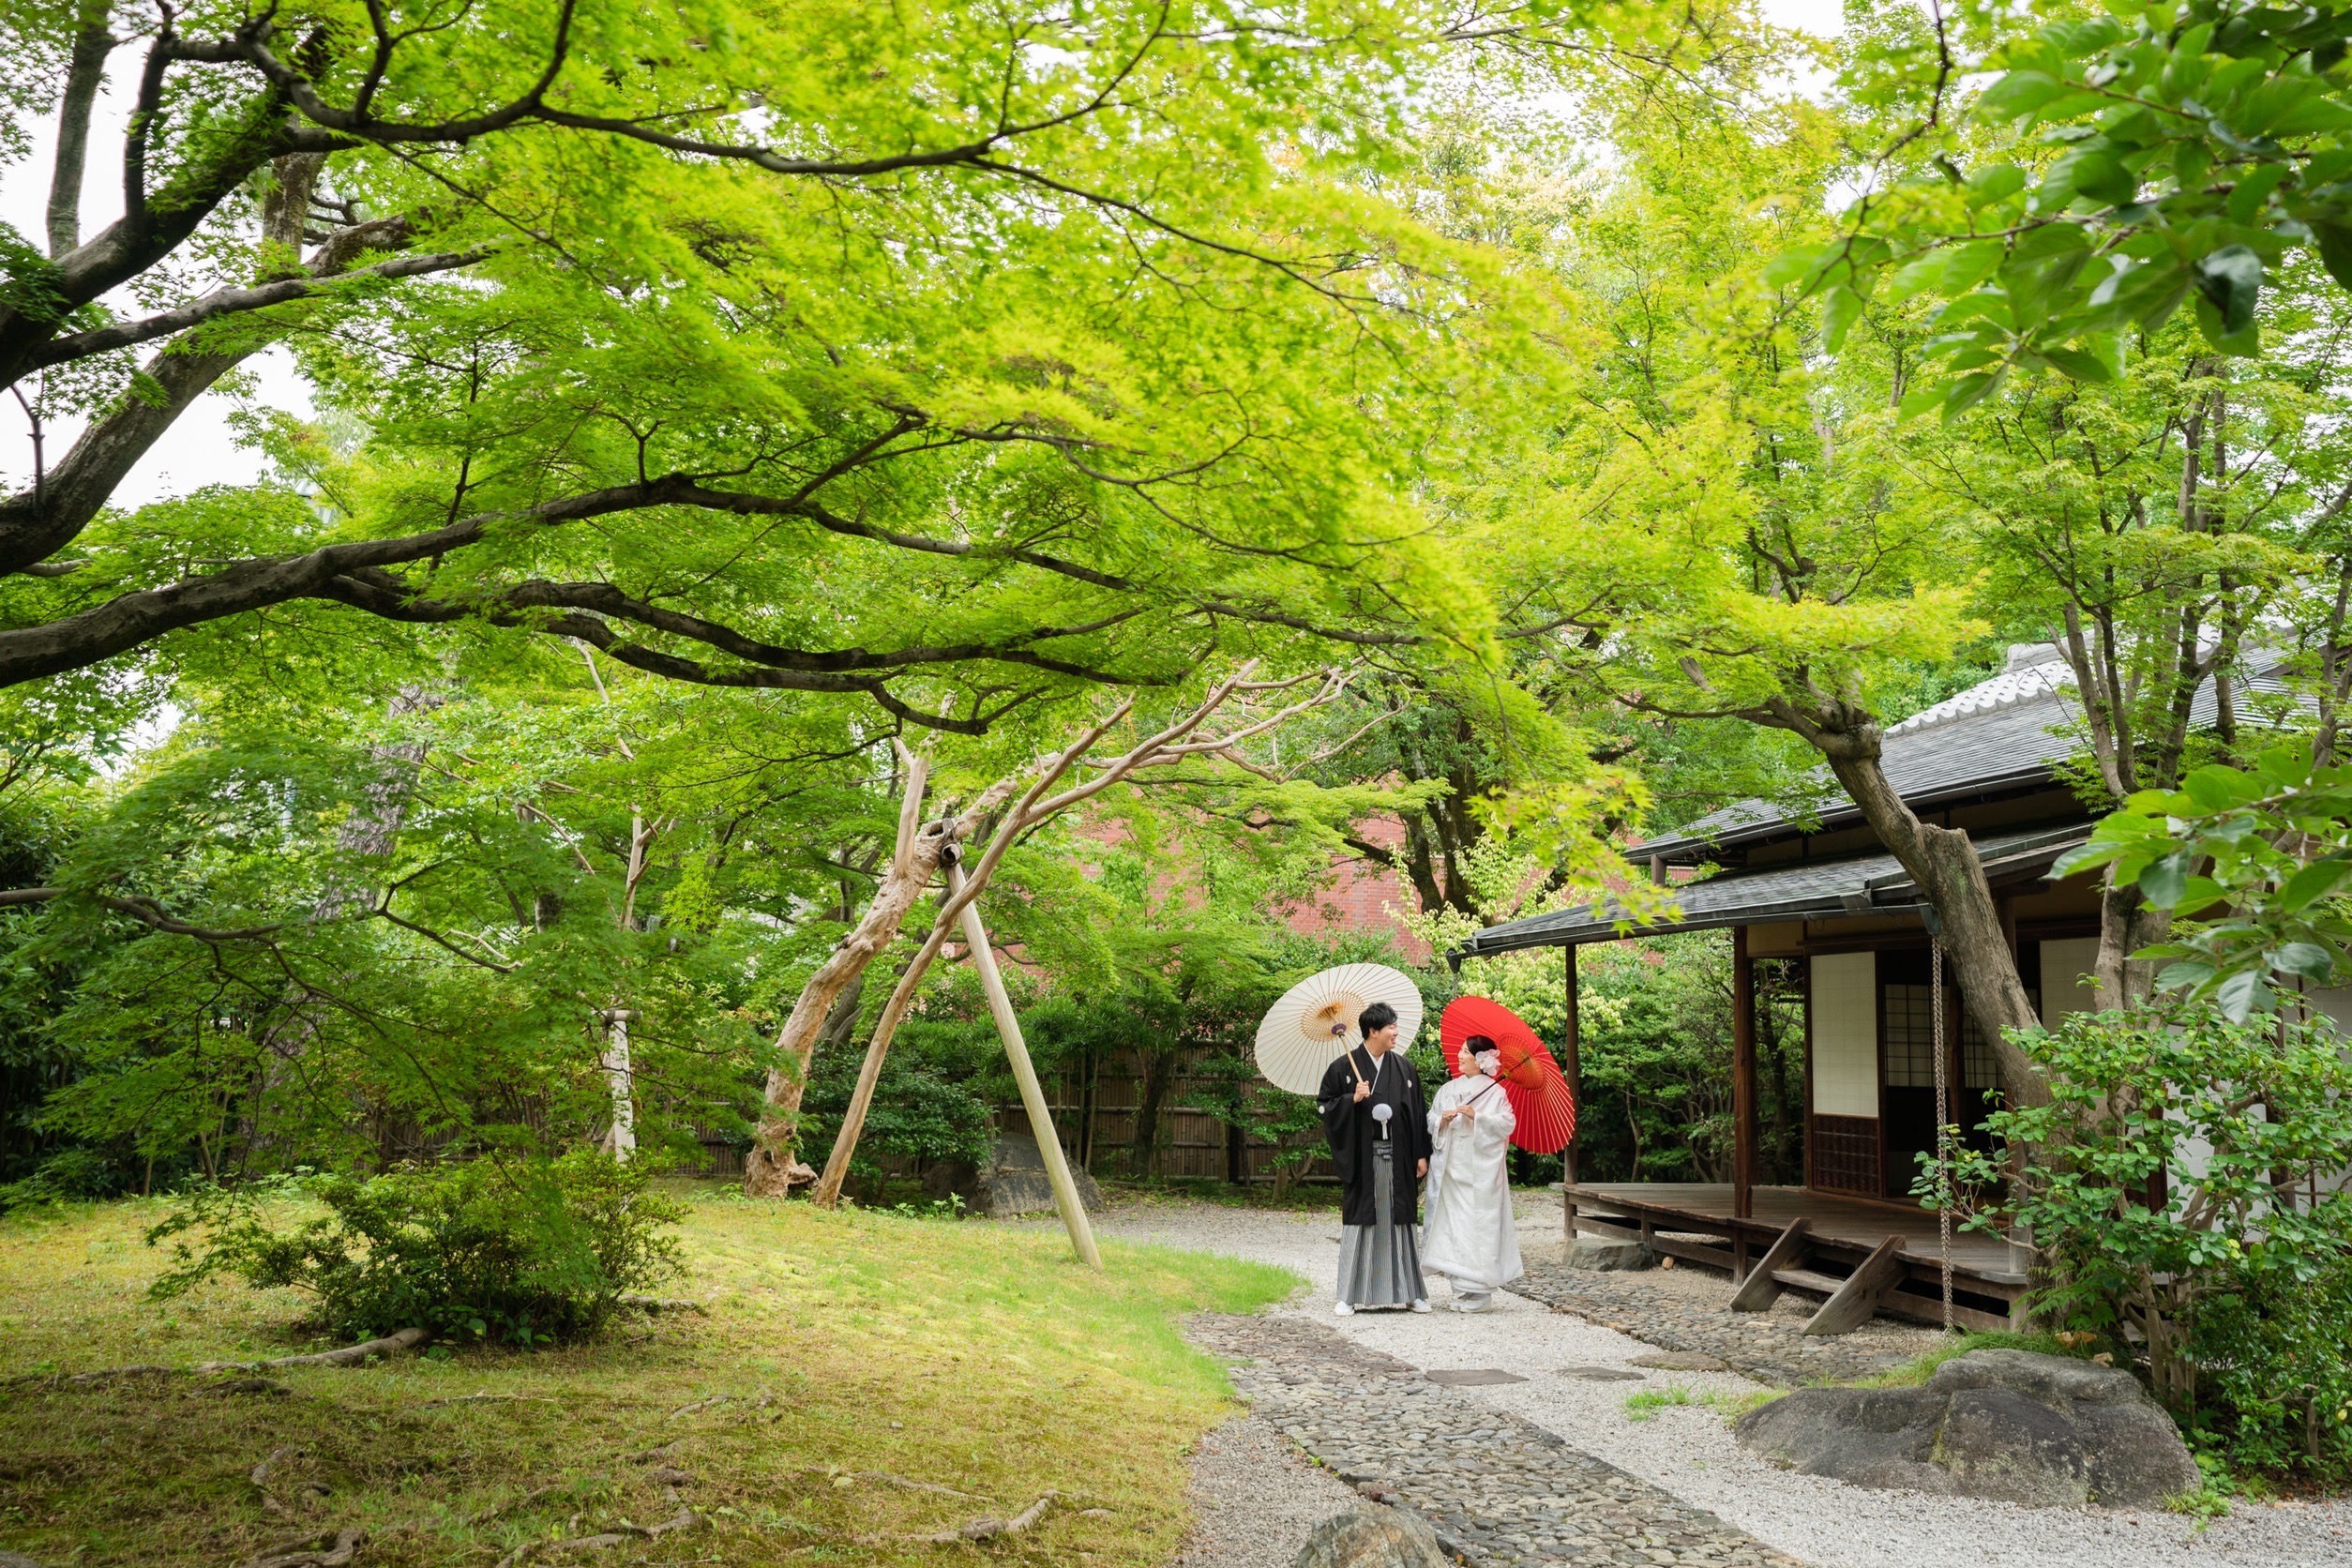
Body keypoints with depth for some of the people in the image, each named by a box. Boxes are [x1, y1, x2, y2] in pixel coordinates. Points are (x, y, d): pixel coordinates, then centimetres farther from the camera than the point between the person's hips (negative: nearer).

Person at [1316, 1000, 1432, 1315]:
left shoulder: (1404, 1068, 8)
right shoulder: (1345, 1067, -1)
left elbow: (1418, 1112, 9)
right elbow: (1324, 1103, 1)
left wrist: (1422, 1155, 5)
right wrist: (1352, 1099, -15)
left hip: (1397, 1157, 3)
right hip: (1362, 1157, -2)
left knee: (1399, 1221, 7)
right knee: (1358, 1221, 1)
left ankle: (1409, 1291, 15)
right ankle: (1350, 1295, 7)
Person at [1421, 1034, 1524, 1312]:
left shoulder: (1495, 1092, 1)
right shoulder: (1448, 1089, 14)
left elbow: (1507, 1124, -9)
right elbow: (1430, 1121, 14)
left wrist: (1477, 1116, -17)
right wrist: (1442, 1120, -7)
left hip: (1481, 1171, -5)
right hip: (1451, 1168, 5)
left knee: (1479, 1224, -7)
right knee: (1453, 1220, 1)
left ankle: (1478, 1291, -2)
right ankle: (1461, 1288, 6)